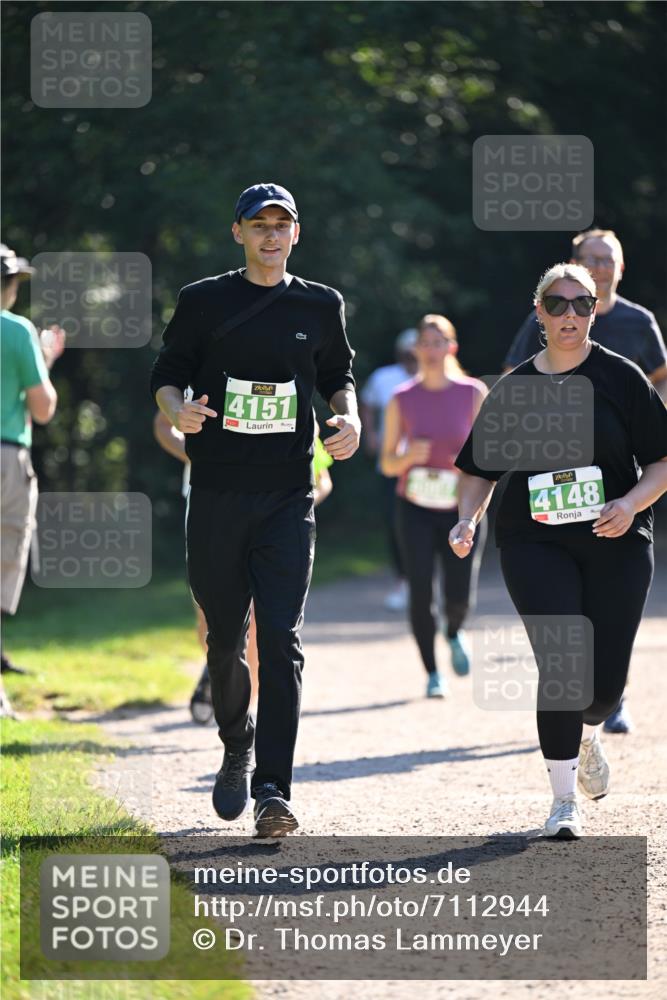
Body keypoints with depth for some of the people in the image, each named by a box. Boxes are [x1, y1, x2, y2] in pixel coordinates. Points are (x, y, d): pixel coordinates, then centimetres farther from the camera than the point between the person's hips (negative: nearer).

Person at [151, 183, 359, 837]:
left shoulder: (320, 306, 9)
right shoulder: (203, 302, 4)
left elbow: (338, 374, 21)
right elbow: (166, 373, 9)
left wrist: (348, 418, 1)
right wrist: (177, 409, -13)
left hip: (288, 495, 0)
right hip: (216, 493, 0)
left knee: (280, 638, -12)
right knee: (224, 636, 8)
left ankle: (271, 791, -16)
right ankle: (237, 747, 36)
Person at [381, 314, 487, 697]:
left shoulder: (474, 393, -1)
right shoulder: (403, 400, 0)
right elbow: (388, 463, 3)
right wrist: (408, 457, -18)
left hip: (461, 508, 0)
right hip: (416, 508, 0)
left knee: (459, 597, -9)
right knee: (421, 593, -10)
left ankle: (455, 632, 27)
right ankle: (432, 673, 5)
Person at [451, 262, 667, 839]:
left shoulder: (621, 377, 1)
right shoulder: (514, 389, 6)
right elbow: (480, 469, 15)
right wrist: (468, 520, -3)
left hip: (616, 542, 0)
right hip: (535, 545, 0)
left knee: (607, 677, 1)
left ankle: (587, 736, 38)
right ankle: (564, 799, -6)